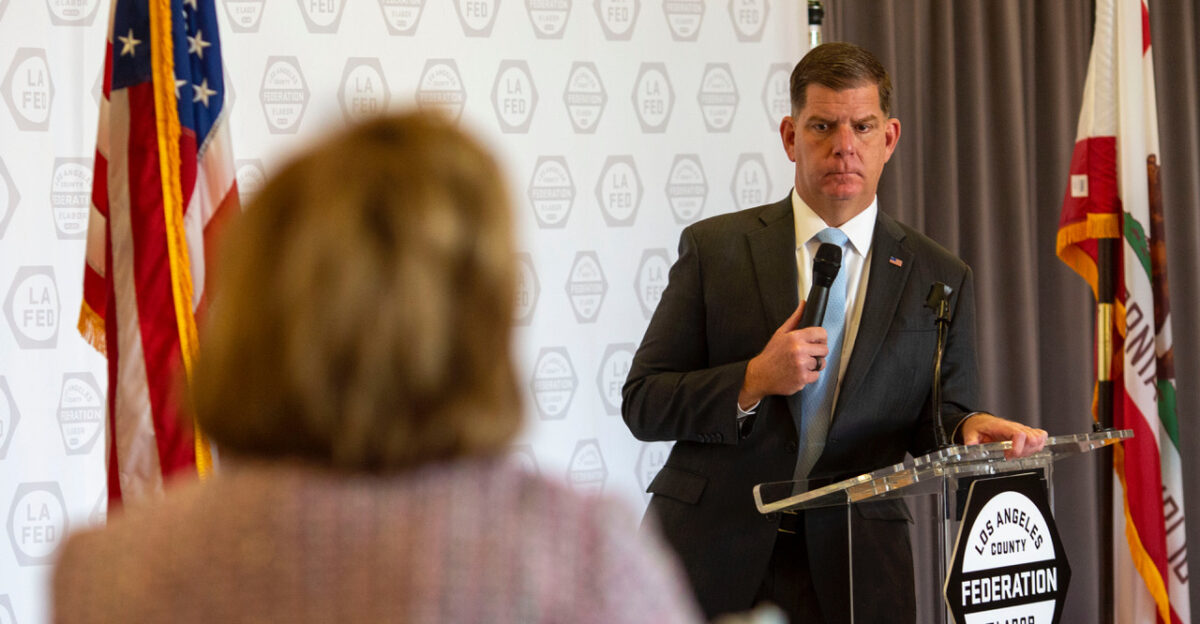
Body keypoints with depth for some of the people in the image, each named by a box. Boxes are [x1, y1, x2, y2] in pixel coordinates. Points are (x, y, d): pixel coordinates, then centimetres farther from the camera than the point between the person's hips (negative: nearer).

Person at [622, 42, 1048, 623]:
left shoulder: (940, 279, 7)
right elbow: (642, 403, 0)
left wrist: (969, 428, -15)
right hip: (712, 554, 0)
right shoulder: (713, 248, 3)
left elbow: (936, 426, 8)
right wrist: (752, 382, -15)